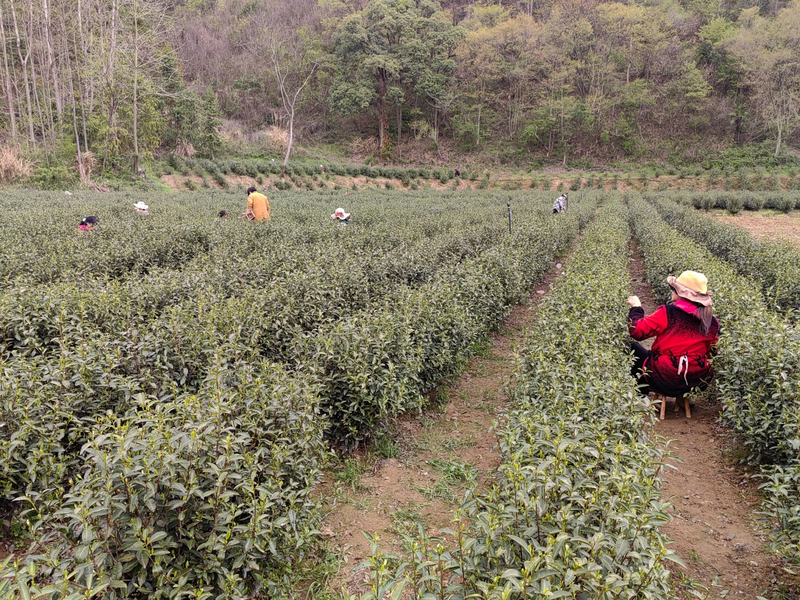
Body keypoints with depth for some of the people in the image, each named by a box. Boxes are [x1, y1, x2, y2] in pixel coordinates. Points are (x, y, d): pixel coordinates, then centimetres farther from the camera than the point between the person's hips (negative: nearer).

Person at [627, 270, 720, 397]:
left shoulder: (668, 313, -17)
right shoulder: (712, 322, -1)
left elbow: (637, 331, -14)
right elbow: (710, 353, 9)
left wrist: (636, 307, 3)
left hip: (665, 380, -6)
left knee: (632, 347, 17)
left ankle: (641, 395, 21)